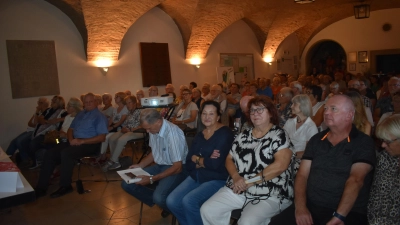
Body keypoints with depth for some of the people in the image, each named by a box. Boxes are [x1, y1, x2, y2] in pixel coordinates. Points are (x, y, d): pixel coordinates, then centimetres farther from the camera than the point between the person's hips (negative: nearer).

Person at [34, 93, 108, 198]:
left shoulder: (100, 116, -2)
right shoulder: (80, 114, 21)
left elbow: (102, 137, -12)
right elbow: (70, 129, 19)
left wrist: (82, 141, -17)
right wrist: (71, 139, -4)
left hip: (90, 144, -7)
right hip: (75, 142, 7)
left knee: (66, 153, -32)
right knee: (50, 153, -11)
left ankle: (65, 186, -17)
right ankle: (41, 187, -9)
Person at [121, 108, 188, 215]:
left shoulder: (173, 133, -27)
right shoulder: (154, 129, -3)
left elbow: (177, 167, -23)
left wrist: (152, 179, -23)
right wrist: (140, 165, 1)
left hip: (175, 169, -8)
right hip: (159, 166, 8)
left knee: (158, 198, -32)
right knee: (127, 184, -3)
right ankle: (158, 202, 4)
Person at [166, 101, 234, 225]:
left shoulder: (224, 133, -10)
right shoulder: (199, 135, 9)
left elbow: (215, 164, -20)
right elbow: (188, 163, 1)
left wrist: (196, 158, -5)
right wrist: (205, 160, -16)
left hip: (216, 179, -6)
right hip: (196, 177, 7)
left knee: (188, 201, -25)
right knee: (171, 201, -11)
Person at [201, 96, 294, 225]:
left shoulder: (279, 136, -4)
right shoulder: (243, 136, 13)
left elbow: (281, 165, -17)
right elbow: (229, 159, 13)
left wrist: (249, 181, -16)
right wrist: (236, 177, -9)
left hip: (270, 194, -5)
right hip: (238, 189, 6)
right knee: (207, 210, -8)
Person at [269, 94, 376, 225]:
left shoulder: (363, 143, -1)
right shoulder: (316, 140, 11)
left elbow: (355, 180, -13)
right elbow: (302, 175, 5)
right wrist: (300, 207, -10)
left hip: (347, 212, -3)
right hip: (310, 207, 3)